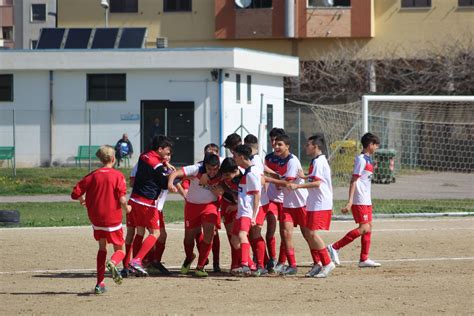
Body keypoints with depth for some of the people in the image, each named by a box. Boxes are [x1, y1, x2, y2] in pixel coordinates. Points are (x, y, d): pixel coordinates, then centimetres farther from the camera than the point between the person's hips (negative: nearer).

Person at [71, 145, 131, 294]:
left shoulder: (92, 175, -1)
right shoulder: (118, 176, -9)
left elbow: (75, 193, -3)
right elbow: (122, 199, -18)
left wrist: (82, 199, 19)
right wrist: (127, 209, 3)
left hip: (96, 219, 3)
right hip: (113, 219, -3)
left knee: (102, 247, 20)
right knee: (119, 249, 11)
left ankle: (100, 283, 11)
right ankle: (113, 263, -26)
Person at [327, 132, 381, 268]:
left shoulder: (367, 159, 16)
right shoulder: (361, 159, -13)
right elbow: (353, 181, -17)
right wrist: (350, 202, -22)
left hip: (366, 200, 10)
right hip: (360, 201, -10)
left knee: (369, 228, 8)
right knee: (364, 228, -14)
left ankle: (364, 259, 10)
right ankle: (334, 247, -12)